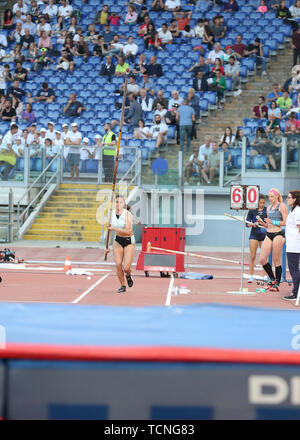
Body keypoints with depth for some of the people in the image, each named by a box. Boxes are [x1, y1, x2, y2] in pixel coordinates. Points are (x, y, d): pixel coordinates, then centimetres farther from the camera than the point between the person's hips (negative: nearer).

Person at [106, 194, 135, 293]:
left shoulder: (128, 214, -18)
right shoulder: (112, 214, -2)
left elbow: (128, 231, -25)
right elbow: (109, 230, 10)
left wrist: (114, 228, -31)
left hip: (129, 241, -4)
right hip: (118, 241, 4)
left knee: (126, 268, -11)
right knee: (118, 264, -9)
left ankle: (128, 276, 26)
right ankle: (123, 286, 10)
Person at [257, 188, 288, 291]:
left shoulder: (282, 206, -3)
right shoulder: (269, 208, 18)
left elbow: (286, 222, -10)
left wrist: (273, 222, -17)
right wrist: (262, 223, 3)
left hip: (278, 235, -7)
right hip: (268, 235, 7)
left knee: (276, 261, -2)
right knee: (262, 260, 0)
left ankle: (277, 284, 8)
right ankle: (272, 279, 18)